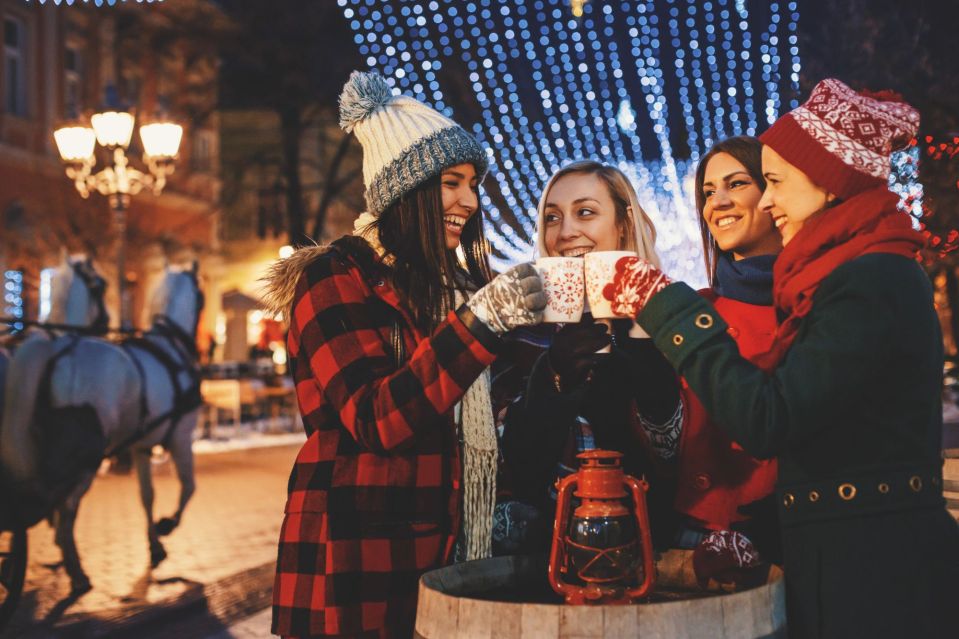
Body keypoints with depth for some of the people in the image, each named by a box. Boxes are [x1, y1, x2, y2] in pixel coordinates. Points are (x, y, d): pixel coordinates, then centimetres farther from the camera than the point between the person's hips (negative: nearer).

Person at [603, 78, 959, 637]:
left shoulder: (873, 282, -18)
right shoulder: (865, 271, 11)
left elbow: (766, 422, -23)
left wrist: (665, 306, -17)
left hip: (874, 569, -9)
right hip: (847, 555, 9)